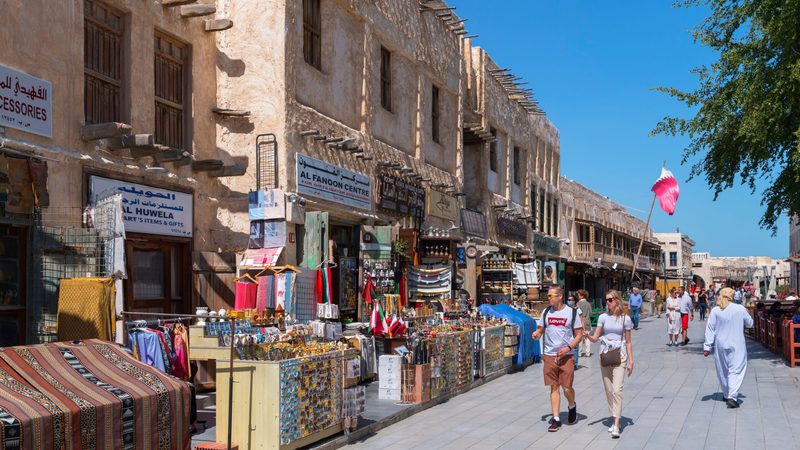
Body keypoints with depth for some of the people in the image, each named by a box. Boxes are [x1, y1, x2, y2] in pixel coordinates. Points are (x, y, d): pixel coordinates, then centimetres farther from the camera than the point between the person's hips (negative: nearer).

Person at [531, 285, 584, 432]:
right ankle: (556, 419, 10)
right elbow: (541, 329, 16)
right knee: (554, 387, 4)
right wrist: (537, 333, -8)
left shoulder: (572, 313, -3)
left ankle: (572, 406, 28)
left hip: (566, 356, -3)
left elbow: (579, 334, 0)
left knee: (567, 388, -4)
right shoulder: (546, 312, 7)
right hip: (549, 356, 3)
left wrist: (568, 348, -14)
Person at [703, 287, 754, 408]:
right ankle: (732, 397, -16)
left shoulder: (715, 311, -5)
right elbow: (750, 324, 9)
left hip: (720, 345, 2)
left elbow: (710, 329, -3)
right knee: (736, 370, -2)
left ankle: (726, 394, 30)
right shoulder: (740, 309, -7)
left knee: (723, 371, 17)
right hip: (737, 346, -2)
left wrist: (707, 346, 1)